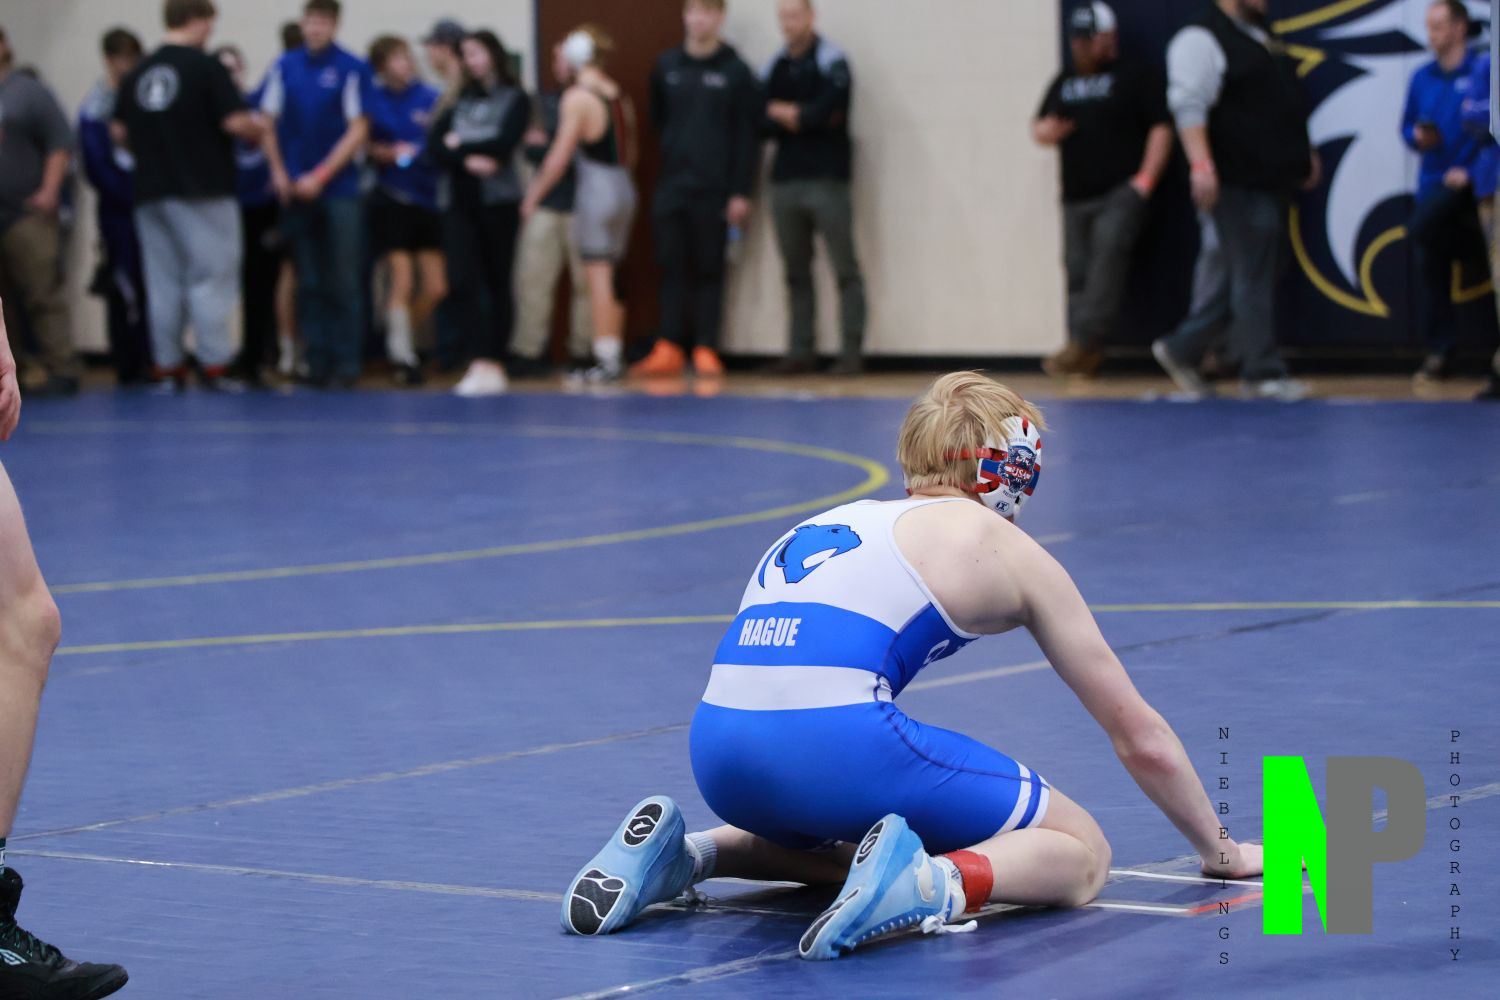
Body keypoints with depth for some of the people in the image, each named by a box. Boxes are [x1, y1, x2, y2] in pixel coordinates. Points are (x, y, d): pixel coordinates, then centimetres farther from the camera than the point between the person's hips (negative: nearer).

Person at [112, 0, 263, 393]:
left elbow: (121, 132, 10)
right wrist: (258, 131, 4)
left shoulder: (138, 74, 7)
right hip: (204, 191, -5)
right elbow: (237, 122, -17)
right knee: (211, 276, -1)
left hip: (151, 191, 5)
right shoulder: (206, 67, -11)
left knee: (163, 281, 8)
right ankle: (215, 365, -3)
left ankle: (168, 368, 8)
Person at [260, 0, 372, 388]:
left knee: (344, 283, -4)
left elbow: (358, 130, -5)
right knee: (308, 283, 6)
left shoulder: (351, 69, -3)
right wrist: (278, 171, -1)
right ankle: (316, 359, 10)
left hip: (339, 187, -3)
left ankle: (346, 362, 0)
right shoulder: (285, 67, 7)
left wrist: (319, 177, -9)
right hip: (296, 191, 3)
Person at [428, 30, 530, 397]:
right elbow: (435, 144, 3)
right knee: (461, 281, -10)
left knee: (497, 282, 1)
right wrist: (468, 161, -13)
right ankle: (479, 361, -11)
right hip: (458, 201, 3)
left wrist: (460, 144, -2)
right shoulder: (460, 100, 15)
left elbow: (504, 143, -12)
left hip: (498, 200, -3)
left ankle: (494, 363, 5)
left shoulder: (515, 99, 3)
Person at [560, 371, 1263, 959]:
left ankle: (683, 854, 14)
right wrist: (1221, 850, 38)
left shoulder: (836, 522, 31)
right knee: (1079, 852, 11)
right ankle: (938, 884, -18)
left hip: (716, 750, 6)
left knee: (849, 835, 38)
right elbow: (1141, 738, 23)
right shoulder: (1004, 550, 16)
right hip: (836, 740, -6)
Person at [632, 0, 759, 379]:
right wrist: (673, 152, 5)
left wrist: (741, 192, -7)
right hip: (670, 187, 3)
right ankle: (670, 347, 5)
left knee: (710, 270, 2)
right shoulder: (666, 67, 7)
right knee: (672, 269, 2)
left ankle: (706, 349, 5)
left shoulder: (735, 71, -2)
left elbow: (745, 136, -4)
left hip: (714, 189, -3)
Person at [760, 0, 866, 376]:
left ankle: (851, 351, -6)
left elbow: (827, 110, -15)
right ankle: (801, 350, 13)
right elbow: (762, 122, 5)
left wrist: (785, 113, -3)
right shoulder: (773, 68, 13)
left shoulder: (831, 61, -3)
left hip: (827, 178, -6)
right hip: (785, 179, 6)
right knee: (796, 272, 9)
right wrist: (805, 117, -9)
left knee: (845, 269, -6)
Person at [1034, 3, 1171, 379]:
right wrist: (1045, 131, -1)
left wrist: (1146, 179, -11)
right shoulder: (1063, 83, 19)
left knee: (1107, 256, -23)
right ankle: (1085, 357, 7)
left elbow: (1161, 128, -3)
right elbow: (1039, 127, 24)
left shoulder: (1132, 78, 2)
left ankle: (1083, 342, -28)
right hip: (1076, 197, 6)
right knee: (1078, 272, 3)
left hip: (1120, 193, -6)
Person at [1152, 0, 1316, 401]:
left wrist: (1304, 154, 26)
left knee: (1253, 278, 12)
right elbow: (1189, 106, -19)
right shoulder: (1202, 38, -10)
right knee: (1253, 277, -6)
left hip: (1272, 180, 9)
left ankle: (1181, 349, 21)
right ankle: (1262, 372, 0)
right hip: (1240, 185, -9)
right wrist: (1201, 165, -28)